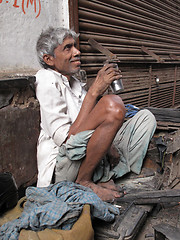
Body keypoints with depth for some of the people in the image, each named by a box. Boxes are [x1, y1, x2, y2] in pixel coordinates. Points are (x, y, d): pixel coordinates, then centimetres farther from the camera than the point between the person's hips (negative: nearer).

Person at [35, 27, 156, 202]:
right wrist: (94, 91, -19)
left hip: (89, 159, 9)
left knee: (146, 117, 9)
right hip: (61, 168, -9)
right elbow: (65, 139, -20)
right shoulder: (48, 80, -9)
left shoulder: (75, 83, 17)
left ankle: (105, 178, -3)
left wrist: (109, 145, -4)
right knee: (113, 104, -29)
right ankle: (83, 182, -13)